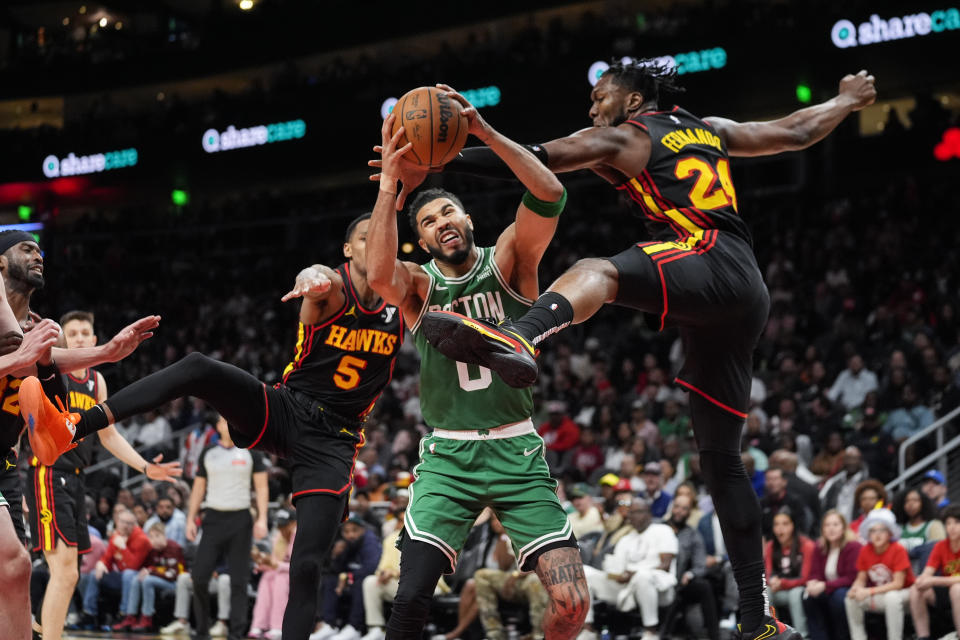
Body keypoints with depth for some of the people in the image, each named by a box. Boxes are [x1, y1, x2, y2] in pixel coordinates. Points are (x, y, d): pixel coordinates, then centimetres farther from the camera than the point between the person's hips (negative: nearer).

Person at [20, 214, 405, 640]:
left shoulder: (400, 309, 4)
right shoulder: (333, 288, -6)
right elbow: (315, 278, -30)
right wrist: (312, 279, -55)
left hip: (332, 442, 1)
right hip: (286, 409, -1)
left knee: (307, 565, -13)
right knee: (198, 369, -26)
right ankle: (71, 430, -37)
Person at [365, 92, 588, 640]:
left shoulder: (507, 260, 4)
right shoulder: (419, 284, 5)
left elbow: (550, 195, -16)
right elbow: (379, 273, -21)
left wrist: (485, 132, -22)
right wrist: (389, 183, -25)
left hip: (517, 451, 0)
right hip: (448, 456, 0)